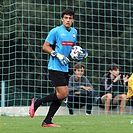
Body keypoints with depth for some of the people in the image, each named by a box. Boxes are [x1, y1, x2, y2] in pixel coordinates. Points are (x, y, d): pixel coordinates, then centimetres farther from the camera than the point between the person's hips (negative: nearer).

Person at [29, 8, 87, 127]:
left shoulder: (74, 32, 14)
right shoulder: (56, 31, -7)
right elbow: (45, 47, -6)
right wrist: (57, 55, -18)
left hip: (65, 68, 8)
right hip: (55, 67, -8)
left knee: (60, 96, 5)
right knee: (63, 93, -15)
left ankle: (47, 121, 10)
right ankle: (37, 102, 0)